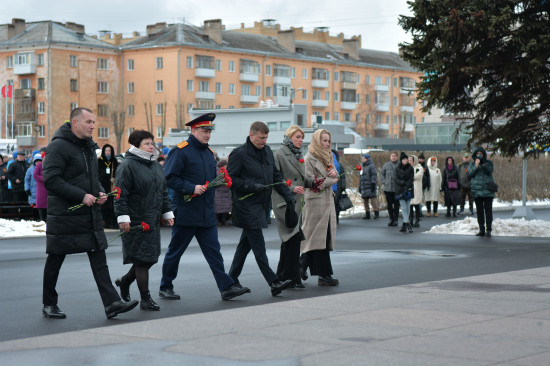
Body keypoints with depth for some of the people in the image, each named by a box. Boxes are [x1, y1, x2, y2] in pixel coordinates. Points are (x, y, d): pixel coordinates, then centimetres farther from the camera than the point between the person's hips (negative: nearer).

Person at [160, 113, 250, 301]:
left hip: (207, 215, 6)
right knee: (175, 252, 5)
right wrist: (192, 188, -20)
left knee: (213, 251, 2)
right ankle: (165, 287, 17)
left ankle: (226, 287, -1)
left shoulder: (209, 153, 16)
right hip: (185, 213, -6)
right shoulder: (180, 151, -8)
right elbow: (170, 178, -15)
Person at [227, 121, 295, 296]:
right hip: (247, 206, -8)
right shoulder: (239, 153, -10)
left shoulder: (267, 152, 13)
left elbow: (276, 176, 20)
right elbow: (230, 179, -12)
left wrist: (288, 195, 9)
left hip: (260, 205, 8)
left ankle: (232, 279, 23)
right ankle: (274, 282, -11)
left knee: (246, 243, 14)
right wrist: (252, 186, -20)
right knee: (258, 245, -8)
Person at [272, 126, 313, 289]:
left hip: (295, 201, 9)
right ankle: (293, 277, -11)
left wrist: (313, 182, 4)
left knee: (288, 240, 12)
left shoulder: (299, 156, 18)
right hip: (283, 201, -8)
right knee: (294, 237, -15)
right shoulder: (279, 154, -7)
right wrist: (291, 188, -21)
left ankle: (282, 276, 21)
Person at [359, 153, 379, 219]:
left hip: (370, 187, -8)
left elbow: (374, 175, -12)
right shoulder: (363, 168, 23)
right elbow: (361, 178, 25)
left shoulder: (371, 166, -2)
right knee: (365, 201, 6)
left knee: (373, 199, -12)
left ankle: (376, 213, -11)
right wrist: (360, 187, 21)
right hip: (364, 188, 8)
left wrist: (373, 183, -20)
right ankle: (367, 214, 10)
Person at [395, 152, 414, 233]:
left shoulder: (410, 168, 2)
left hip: (408, 190, 1)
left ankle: (404, 225, 9)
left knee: (407, 208, 2)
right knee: (403, 208, -10)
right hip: (400, 190, -1)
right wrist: (404, 183, -19)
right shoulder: (398, 169, 1)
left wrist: (407, 188, -15)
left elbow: (411, 180, -3)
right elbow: (397, 180, -4)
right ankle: (407, 223, -13)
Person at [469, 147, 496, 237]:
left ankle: (488, 229, -3)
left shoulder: (489, 163, 8)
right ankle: (481, 229, 8)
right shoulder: (472, 164, 11)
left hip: (488, 190, -2)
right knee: (479, 211, 3)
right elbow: (470, 173, -3)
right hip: (477, 190, 2)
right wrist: (476, 166, -15)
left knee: (488, 210, -6)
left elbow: (489, 171, -9)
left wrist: (482, 164, -20)